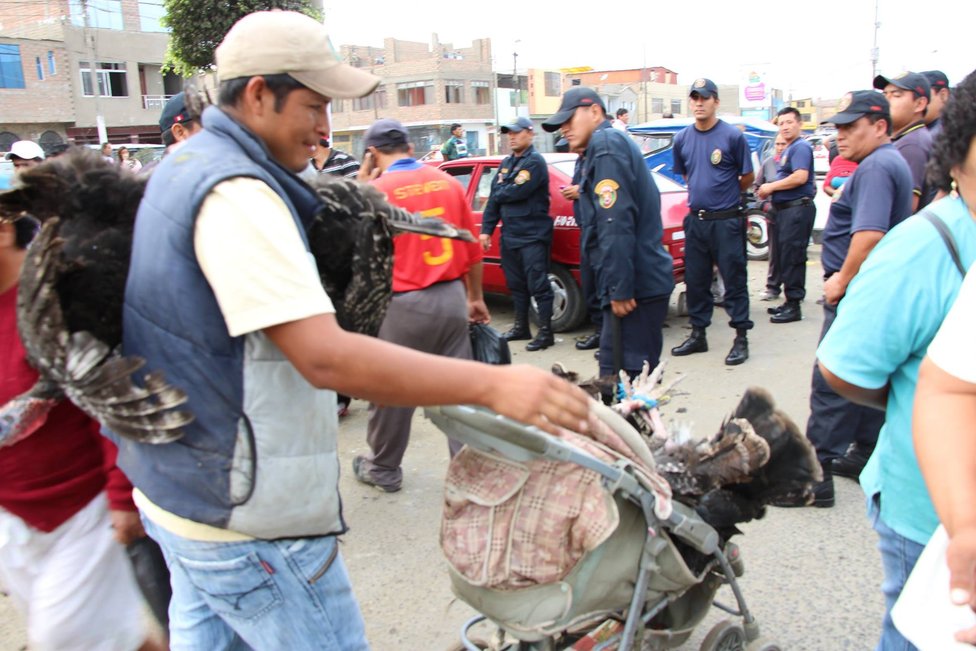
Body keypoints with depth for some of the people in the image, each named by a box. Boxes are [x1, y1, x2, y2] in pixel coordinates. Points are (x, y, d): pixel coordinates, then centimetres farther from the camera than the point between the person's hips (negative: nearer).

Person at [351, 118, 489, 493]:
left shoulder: (378, 189, -9)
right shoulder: (448, 183, 5)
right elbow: (473, 249, 9)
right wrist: (475, 298, 19)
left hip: (404, 305, -4)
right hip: (452, 297, 4)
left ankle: (383, 470, 27)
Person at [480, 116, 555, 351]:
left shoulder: (535, 161, -9)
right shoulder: (506, 163, 16)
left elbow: (517, 192, -22)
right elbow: (494, 198, 12)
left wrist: (498, 193, -2)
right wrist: (486, 229, 6)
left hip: (532, 235, -8)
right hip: (509, 234, 8)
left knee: (538, 285, -6)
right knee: (516, 284, 15)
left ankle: (545, 332, 1)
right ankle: (521, 327, 27)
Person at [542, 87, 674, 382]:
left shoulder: (605, 143, -9)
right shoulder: (614, 143, 22)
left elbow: (616, 224, -19)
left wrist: (621, 289, -21)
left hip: (636, 287, -10)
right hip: (645, 282, 10)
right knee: (636, 373, 15)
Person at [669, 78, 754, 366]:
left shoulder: (732, 136, -7)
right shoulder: (682, 139, 7)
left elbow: (748, 177, 2)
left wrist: (724, 192, 10)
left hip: (726, 221, -5)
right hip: (695, 220, 5)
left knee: (734, 280, 0)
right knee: (695, 280, 11)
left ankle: (741, 338, 8)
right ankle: (698, 334, 24)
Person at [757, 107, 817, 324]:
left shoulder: (801, 147, -9)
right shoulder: (788, 150, 21)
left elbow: (800, 177, -22)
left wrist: (771, 186, -12)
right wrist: (770, 191, 11)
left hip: (797, 208, -10)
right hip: (785, 208, 10)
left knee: (792, 257, -9)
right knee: (783, 257, 12)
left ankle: (794, 306, -5)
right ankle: (789, 302, 20)